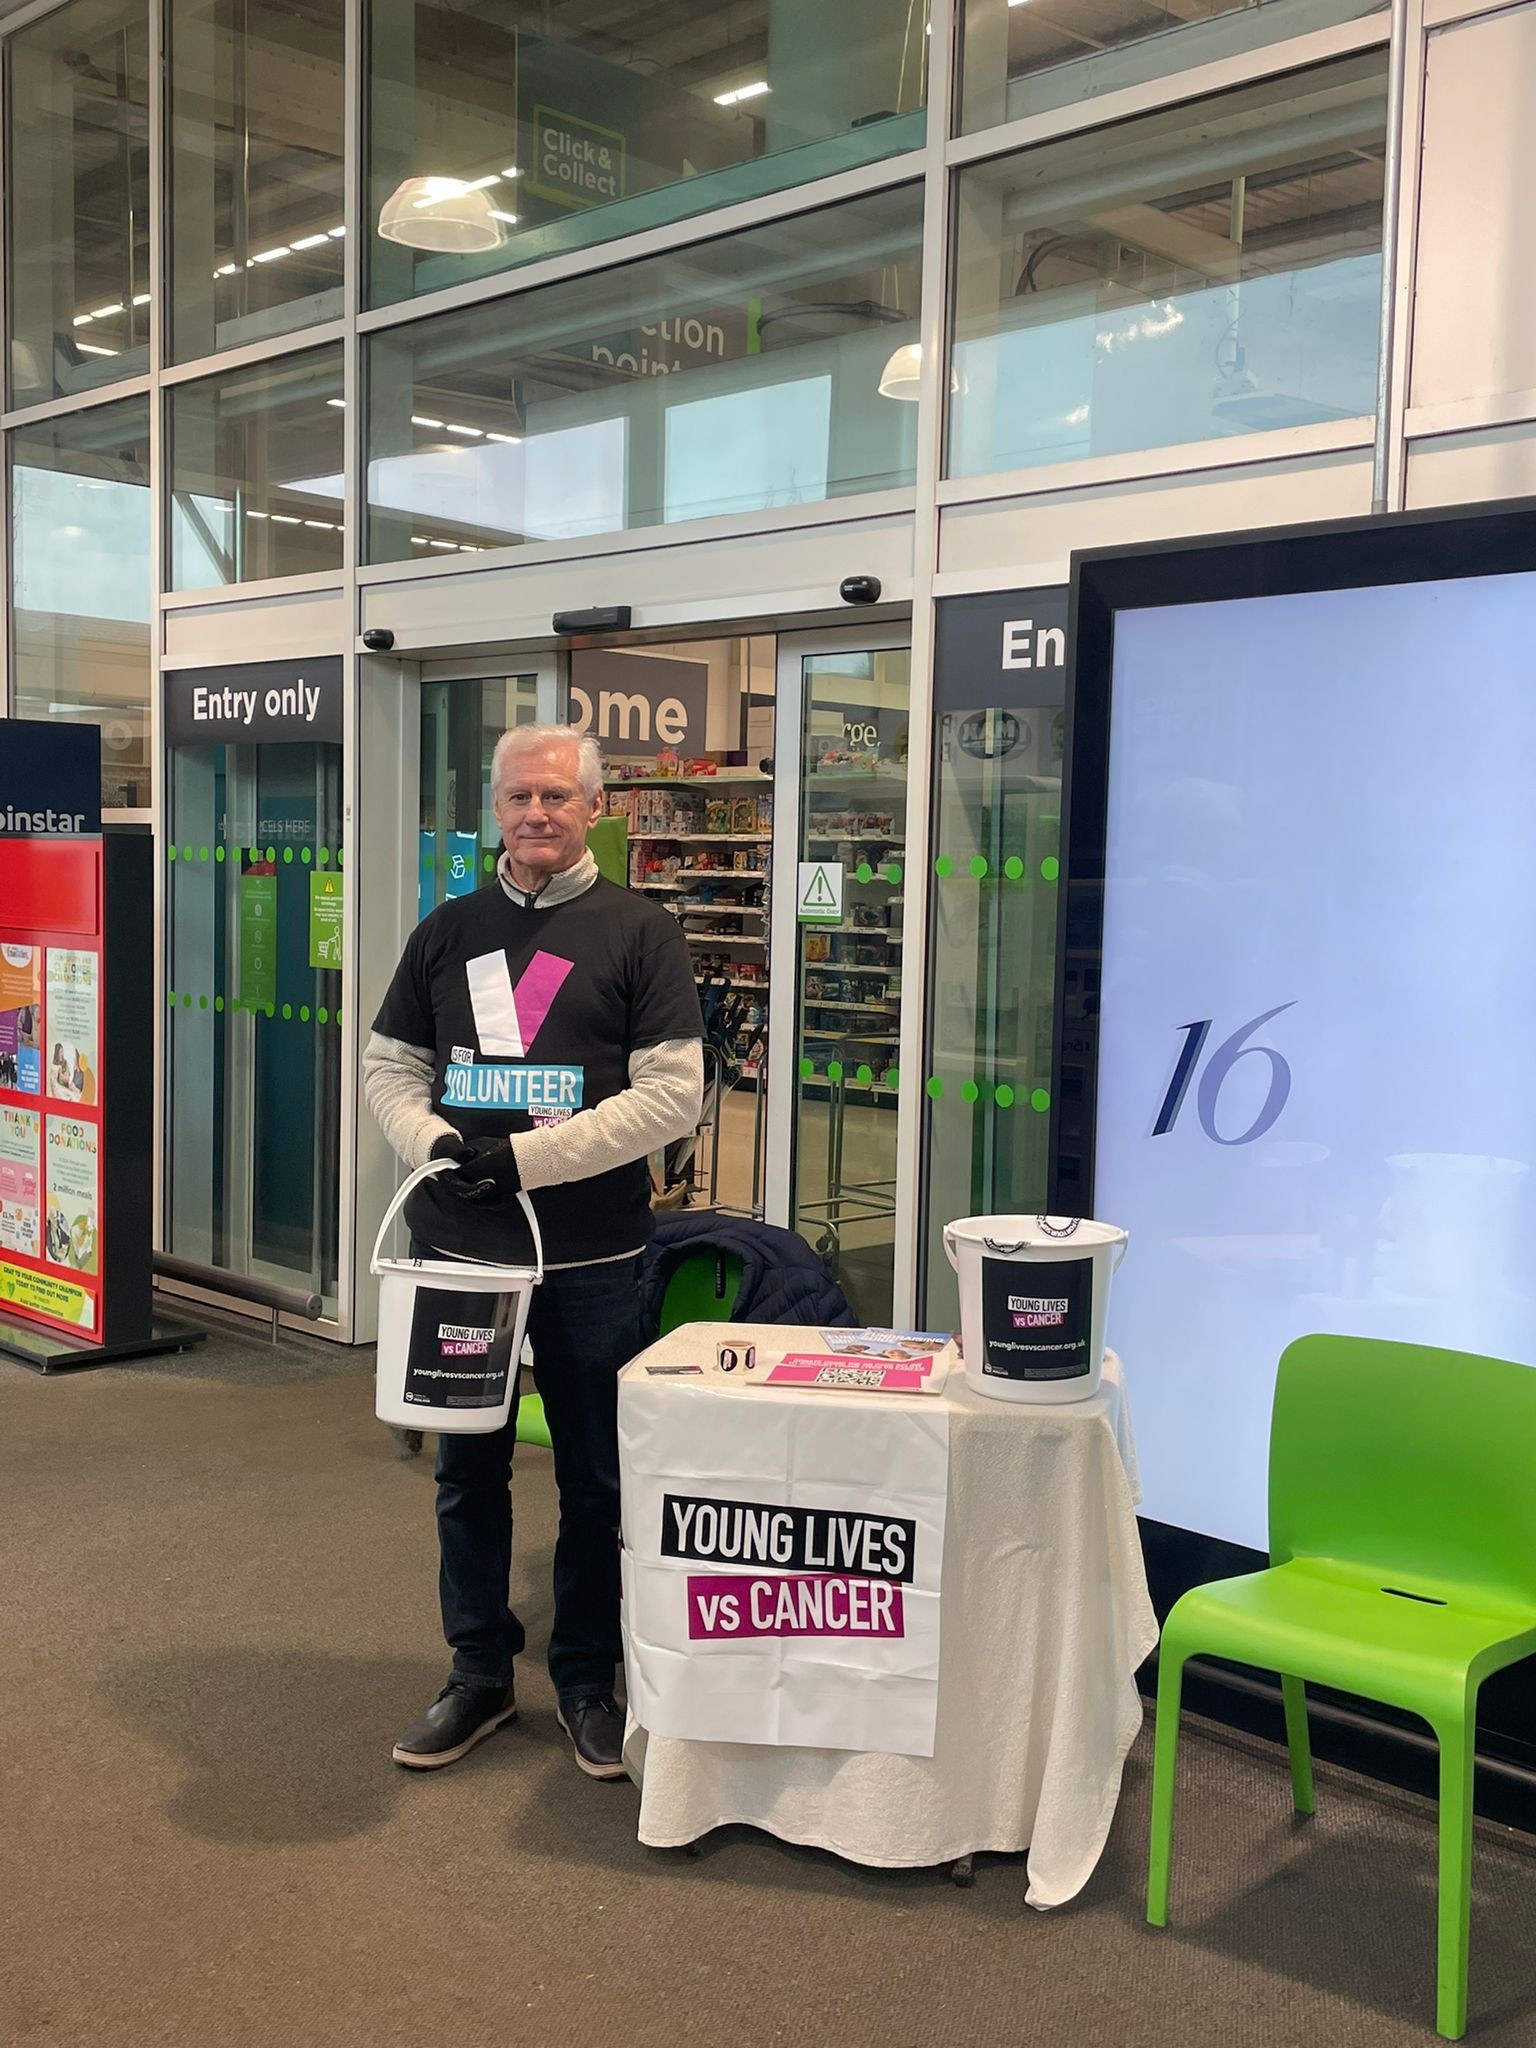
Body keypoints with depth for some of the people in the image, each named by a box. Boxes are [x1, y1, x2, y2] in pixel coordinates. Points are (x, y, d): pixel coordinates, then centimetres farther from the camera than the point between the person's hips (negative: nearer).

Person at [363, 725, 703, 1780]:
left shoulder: (640, 932, -3)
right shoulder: (450, 930, 9)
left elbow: (673, 1093, -10)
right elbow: (389, 1066, 13)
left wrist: (525, 1157, -16)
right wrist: (434, 1142, -9)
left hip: (589, 1256, -3)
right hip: (458, 1249, 4)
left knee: (596, 1478, 8)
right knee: (469, 1469, 13)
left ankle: (587, 1680, 25)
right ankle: (479, 1674, 29)